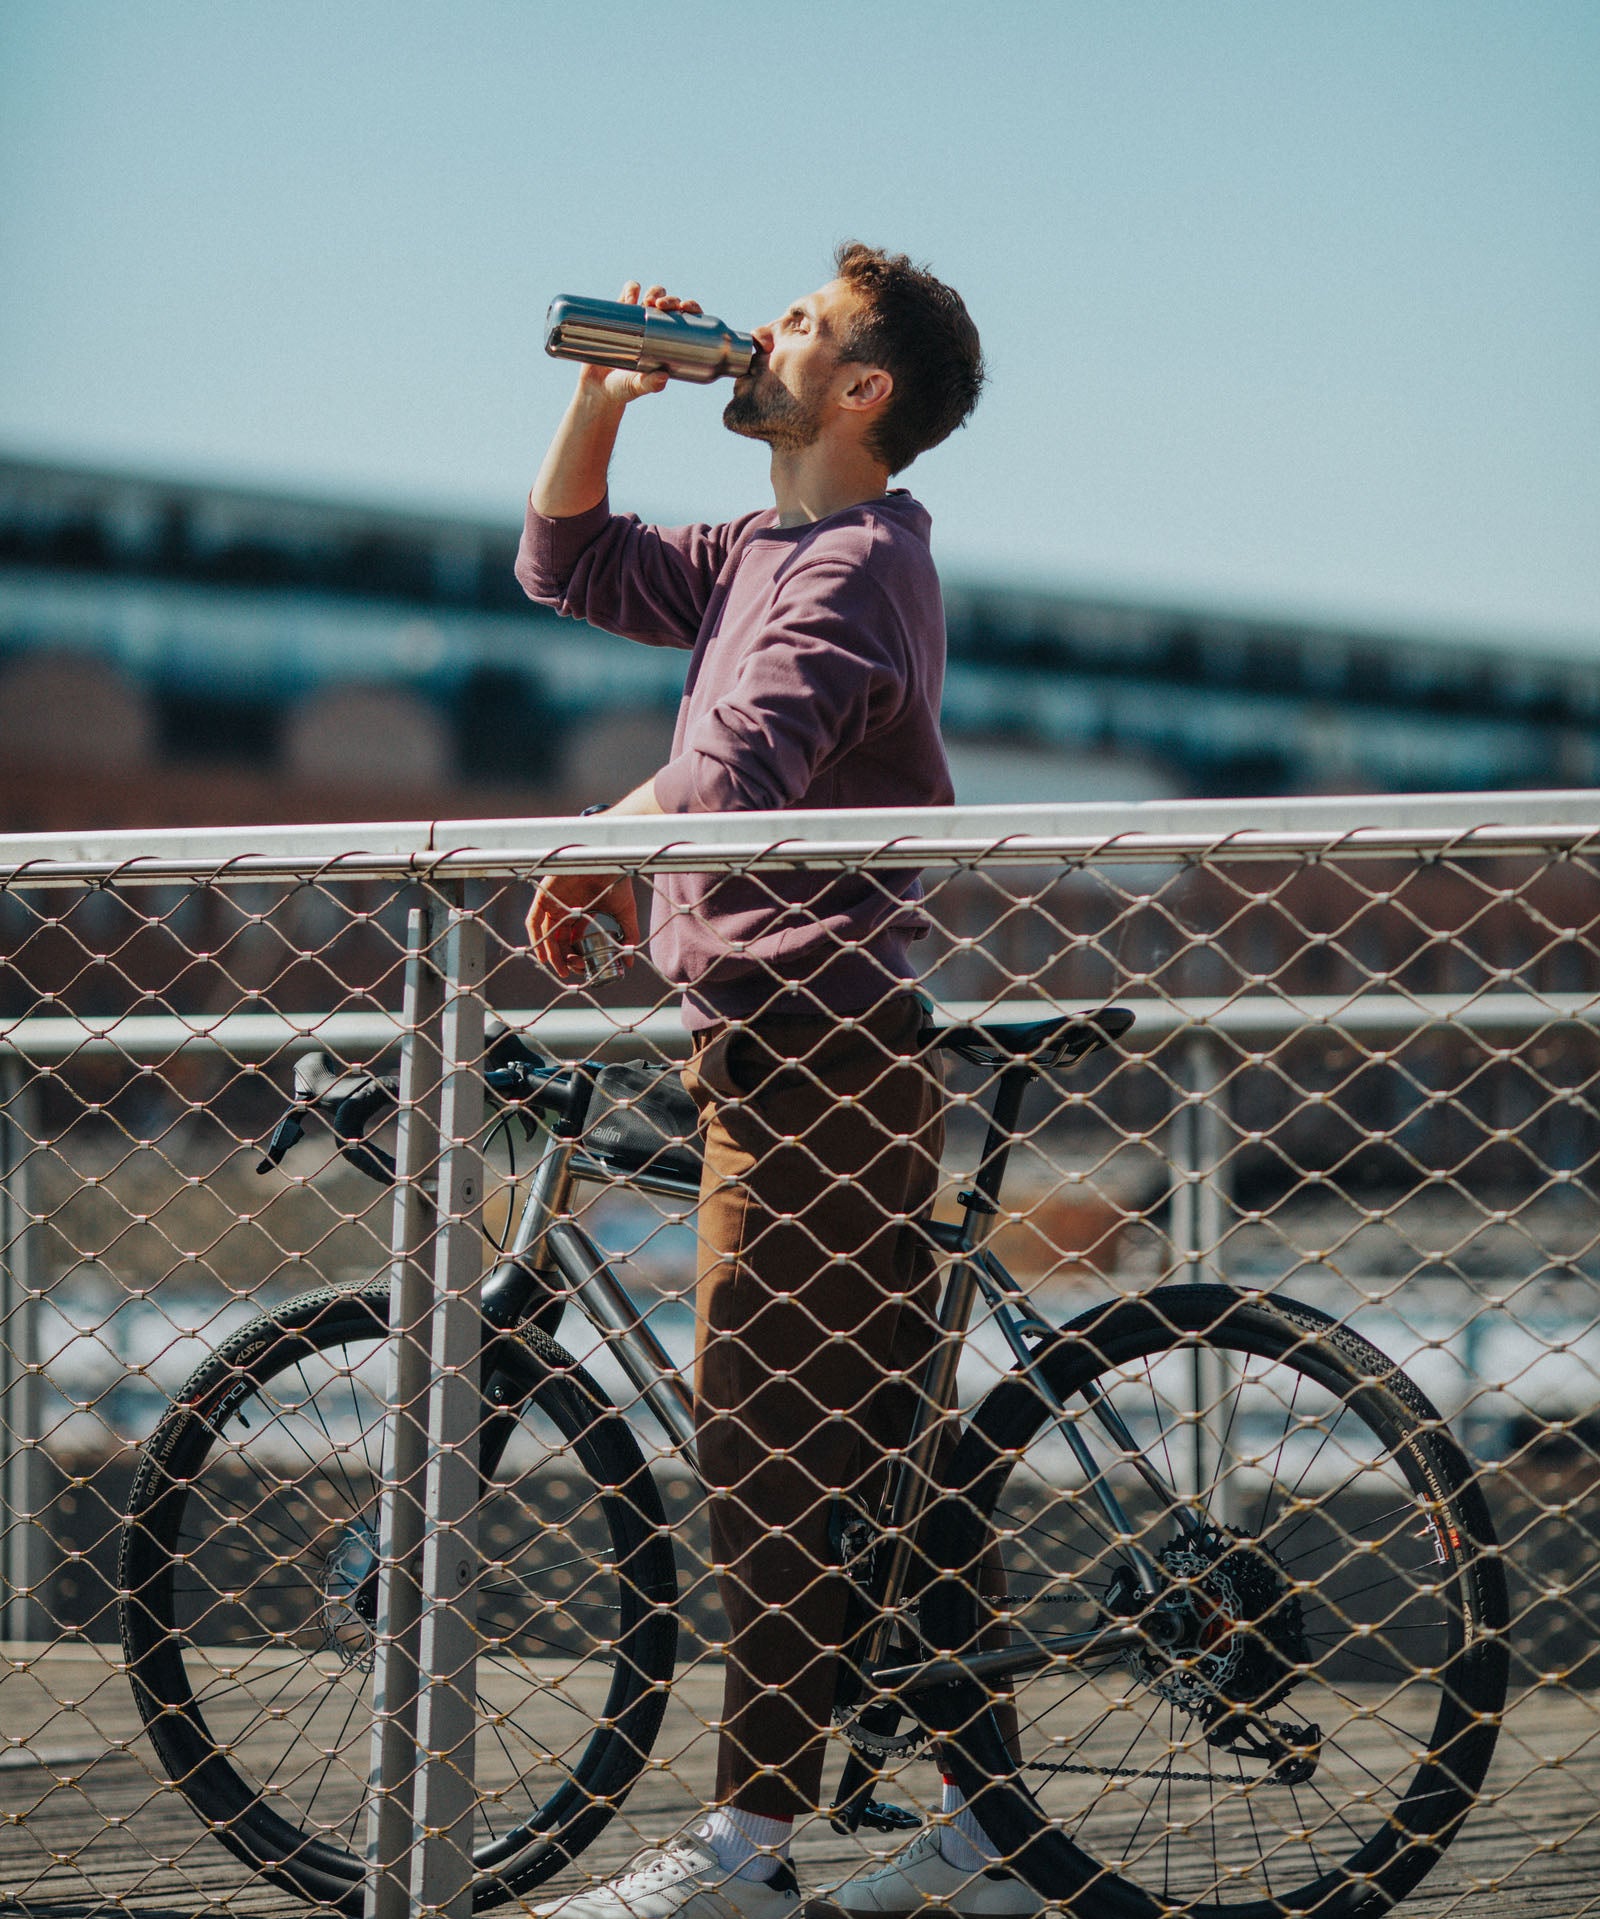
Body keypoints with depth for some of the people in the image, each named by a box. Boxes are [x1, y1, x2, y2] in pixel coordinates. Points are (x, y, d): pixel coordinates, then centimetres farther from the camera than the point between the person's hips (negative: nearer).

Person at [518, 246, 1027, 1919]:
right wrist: (603, 399, 15)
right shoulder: (764, 555, 20)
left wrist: (584, 865, -9)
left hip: (814, 1045, -10)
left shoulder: (858, 562, -11)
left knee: (773, 1440, -10)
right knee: (880, 1434, 9)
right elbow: (568, 568, 30)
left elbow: (731, 774, -24)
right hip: (790, 1044, 10)